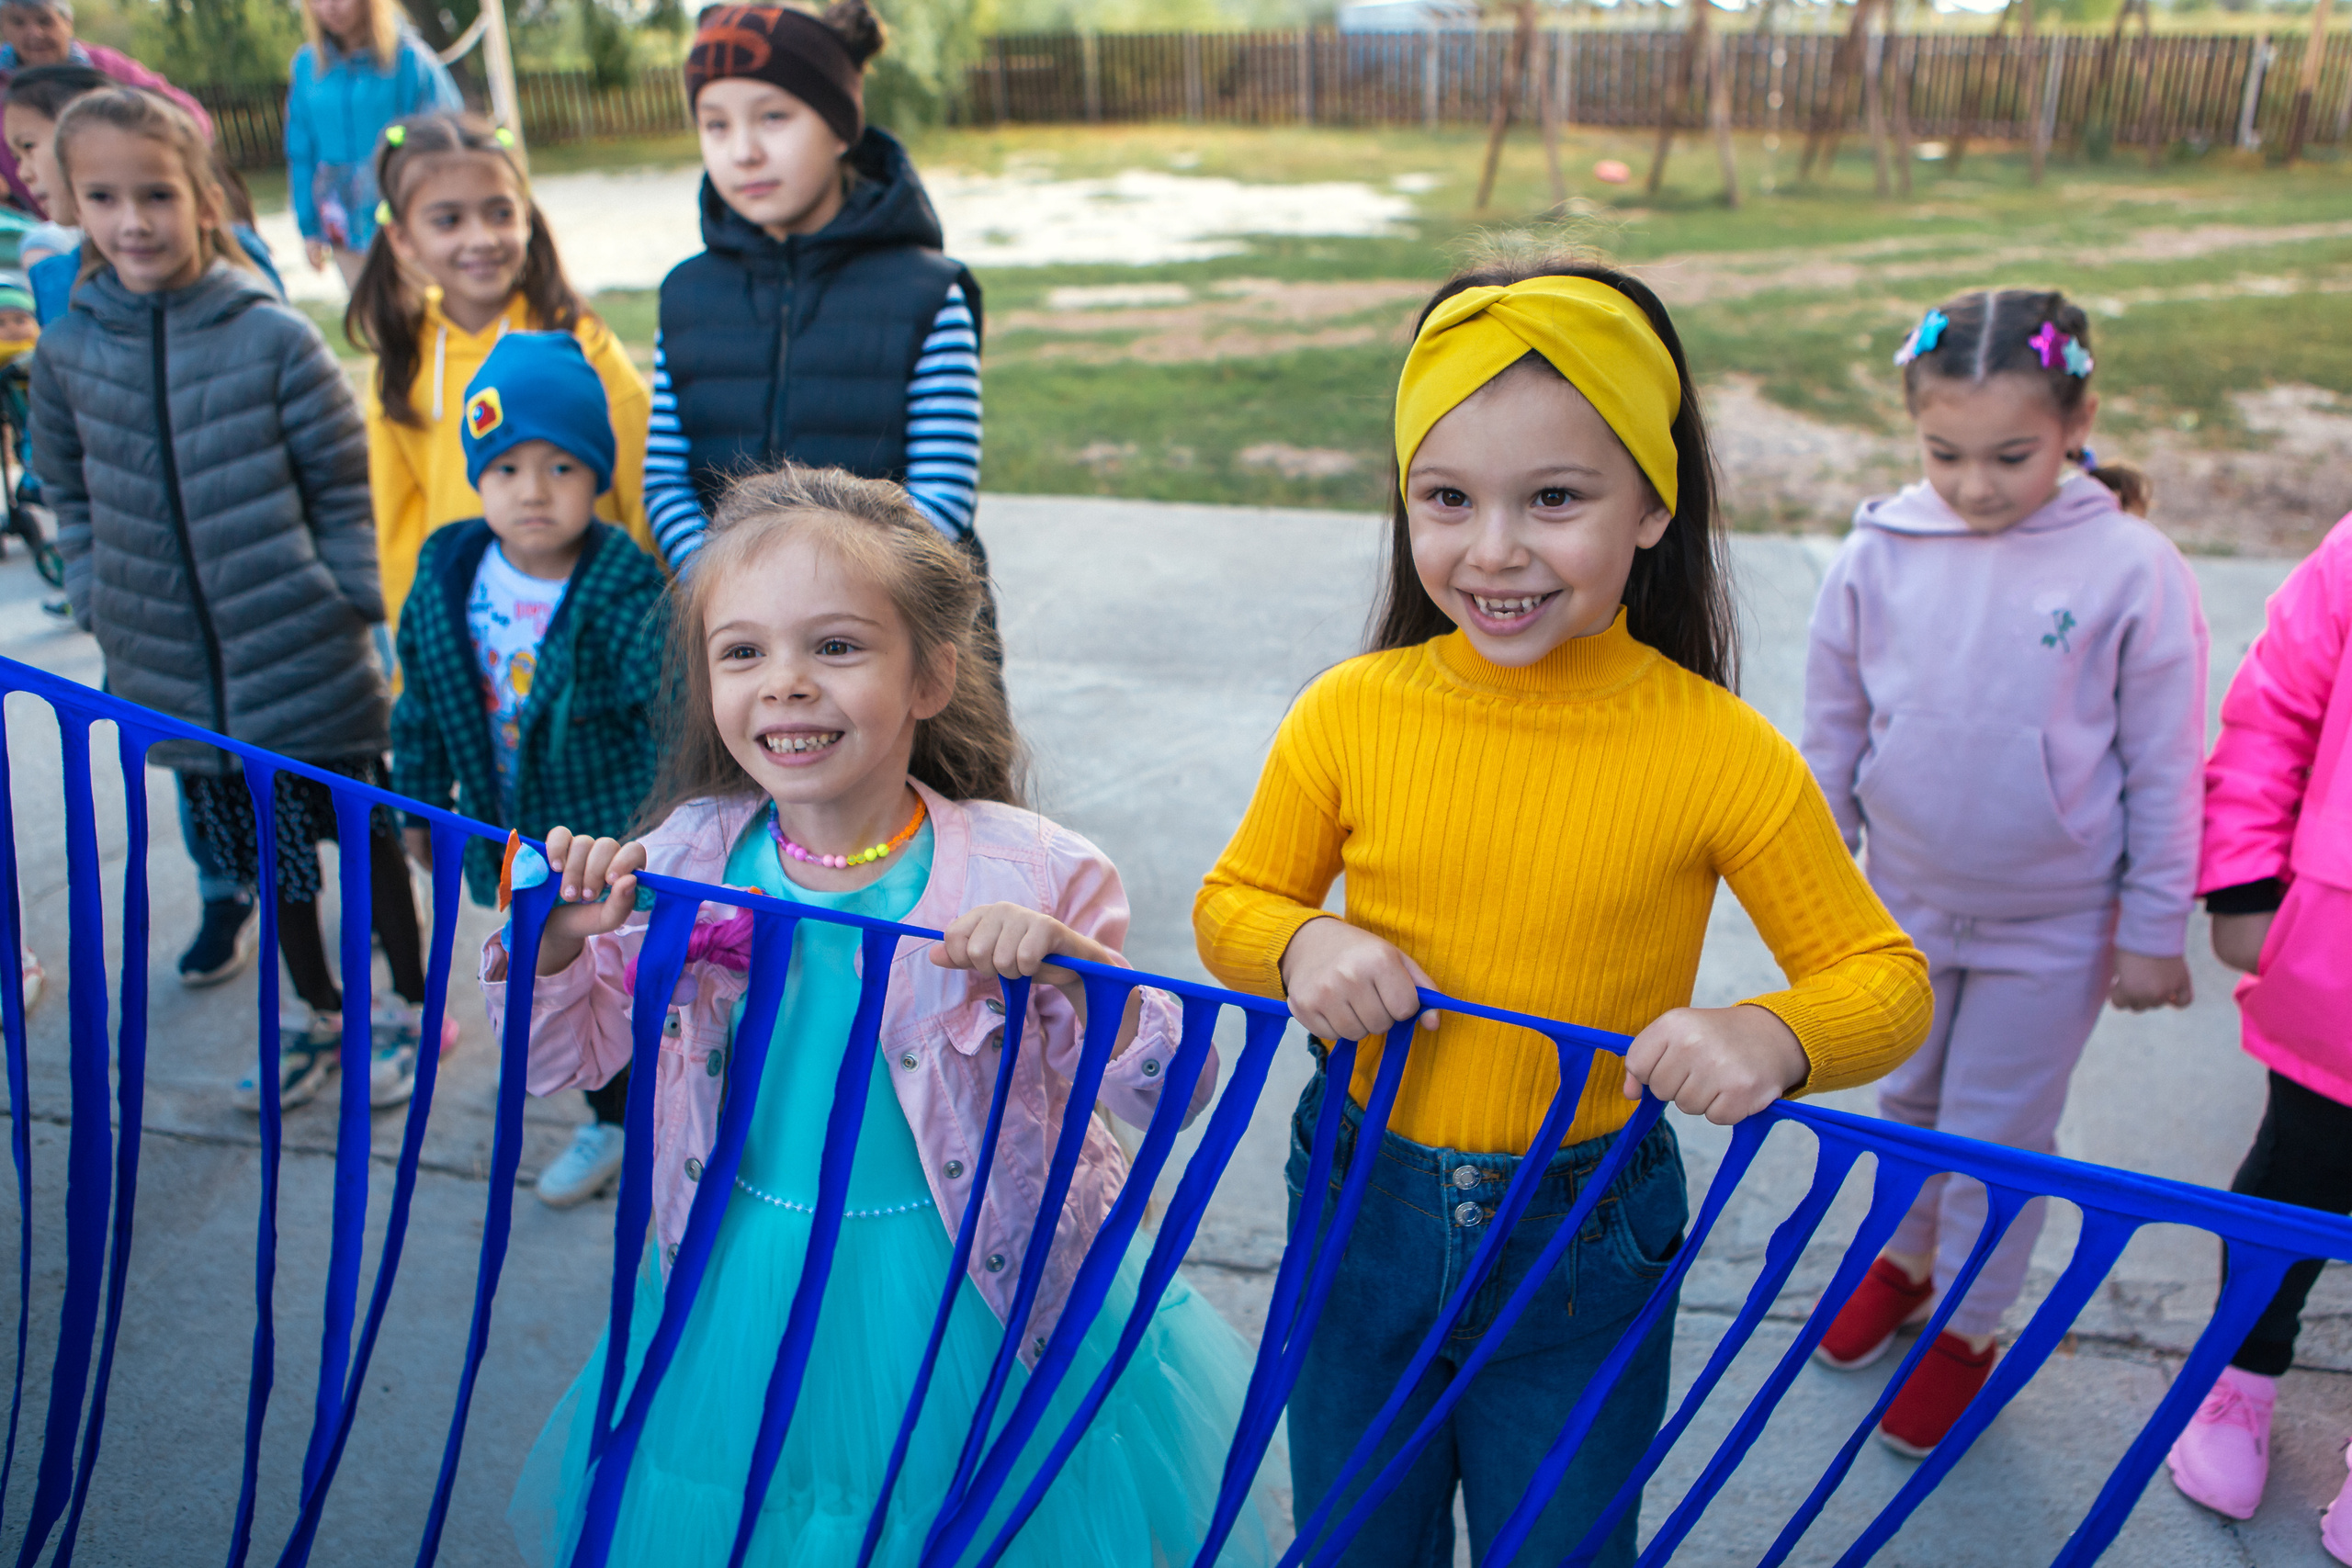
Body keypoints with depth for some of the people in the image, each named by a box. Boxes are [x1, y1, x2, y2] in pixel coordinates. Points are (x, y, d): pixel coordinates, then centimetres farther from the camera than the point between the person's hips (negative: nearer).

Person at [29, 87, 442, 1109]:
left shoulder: (274, 338, -11)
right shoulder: (67, 352, 0)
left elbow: (344, 486, -5)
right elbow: (71, 496, 13)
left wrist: (346, 605, -8)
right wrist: (98, 606, 6)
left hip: (308, 663, -4)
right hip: (174, 676, 4)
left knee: (365, 836, 11)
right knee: (260, 855, 18)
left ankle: (411, 1008, 31)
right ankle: (319, 1016, 37)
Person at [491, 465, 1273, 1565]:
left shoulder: (1031, 877, -19)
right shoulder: (689, 856, -10)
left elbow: (1169, 1094, -17)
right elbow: (559, 1060, 3)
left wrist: (1076, 967, -35)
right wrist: (549, 945, -18)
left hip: (979, 1302, -2)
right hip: (744, 1301, 3)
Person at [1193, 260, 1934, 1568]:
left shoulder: (1721, 755, -17)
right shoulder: (1351, 715, -12)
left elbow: (1885, 978, -8)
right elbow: (1234, 900, 2)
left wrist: (1773, 1037, -29)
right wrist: (1303, 943, -21)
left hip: (1587, 1241, -1)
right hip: (1363, 1208, 2)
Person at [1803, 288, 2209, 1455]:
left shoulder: (2131, 569, -17)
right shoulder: (1879, 555, -11)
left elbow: (2164, 769, -8)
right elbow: (1833, 736, 1)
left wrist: (2155, 931, -4)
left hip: (2053, 926, -2)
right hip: (1905, 904, 3)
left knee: (1999, 1133, 12)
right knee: (1908, 1102, 22)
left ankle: (1967, 1329, 33)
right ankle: (1904, 1258, 47)